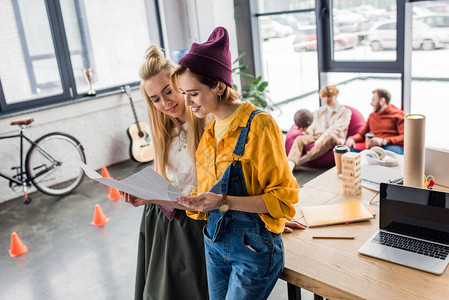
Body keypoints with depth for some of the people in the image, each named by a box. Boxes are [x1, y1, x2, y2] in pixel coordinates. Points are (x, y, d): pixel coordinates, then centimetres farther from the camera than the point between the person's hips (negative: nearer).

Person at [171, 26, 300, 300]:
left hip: (254, 247, -7)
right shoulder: (210, 131, 7)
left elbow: (283, 197, -16)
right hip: (215, 244, 7)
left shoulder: (259, 124, -16)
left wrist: (224, 201, -24)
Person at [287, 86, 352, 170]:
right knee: (300, 139, -26)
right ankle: (290, 166, -47)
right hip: (317, 137, 4)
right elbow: (313, 127, 22)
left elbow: (337, 128, -8)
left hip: (335, 139, -4)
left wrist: (322, 137, -24)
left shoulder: (345, 111, 9)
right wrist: (308, 131, -5)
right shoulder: (319, 111, 26)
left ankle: (301, 161, -47)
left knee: (330, 137, -41)